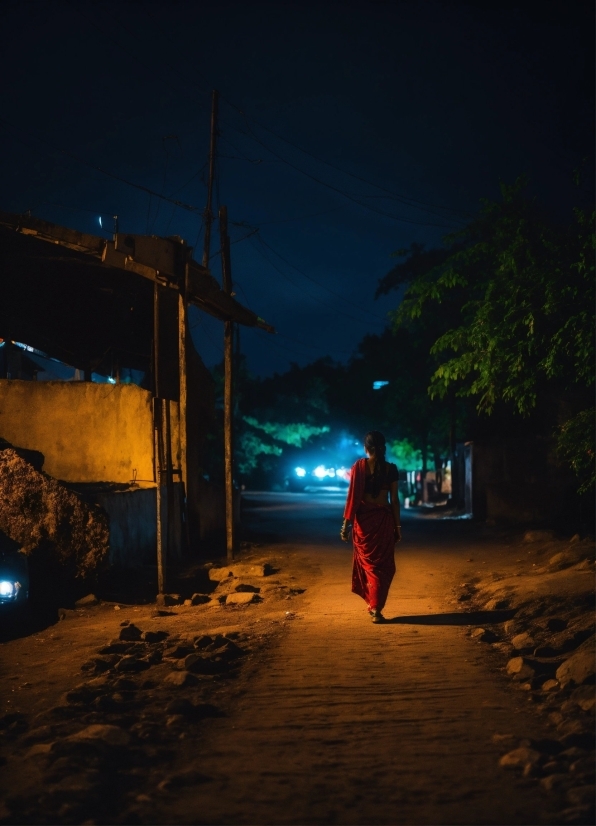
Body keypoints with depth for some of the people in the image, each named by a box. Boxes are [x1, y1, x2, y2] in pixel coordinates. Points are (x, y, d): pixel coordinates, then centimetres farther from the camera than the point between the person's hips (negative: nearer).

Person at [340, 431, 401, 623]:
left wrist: (346, 524, 0)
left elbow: (353, 497, -5)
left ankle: (373, 603, 17)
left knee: (368, 562, 15)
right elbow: (394, 500, -1)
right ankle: (376, 607, 2)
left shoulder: (359, 466, -3)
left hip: (363, 519, 0)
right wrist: (398, 526, 6)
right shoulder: (391, 468, -1)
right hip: (384, 518, 0)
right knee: (383, 564, 9)